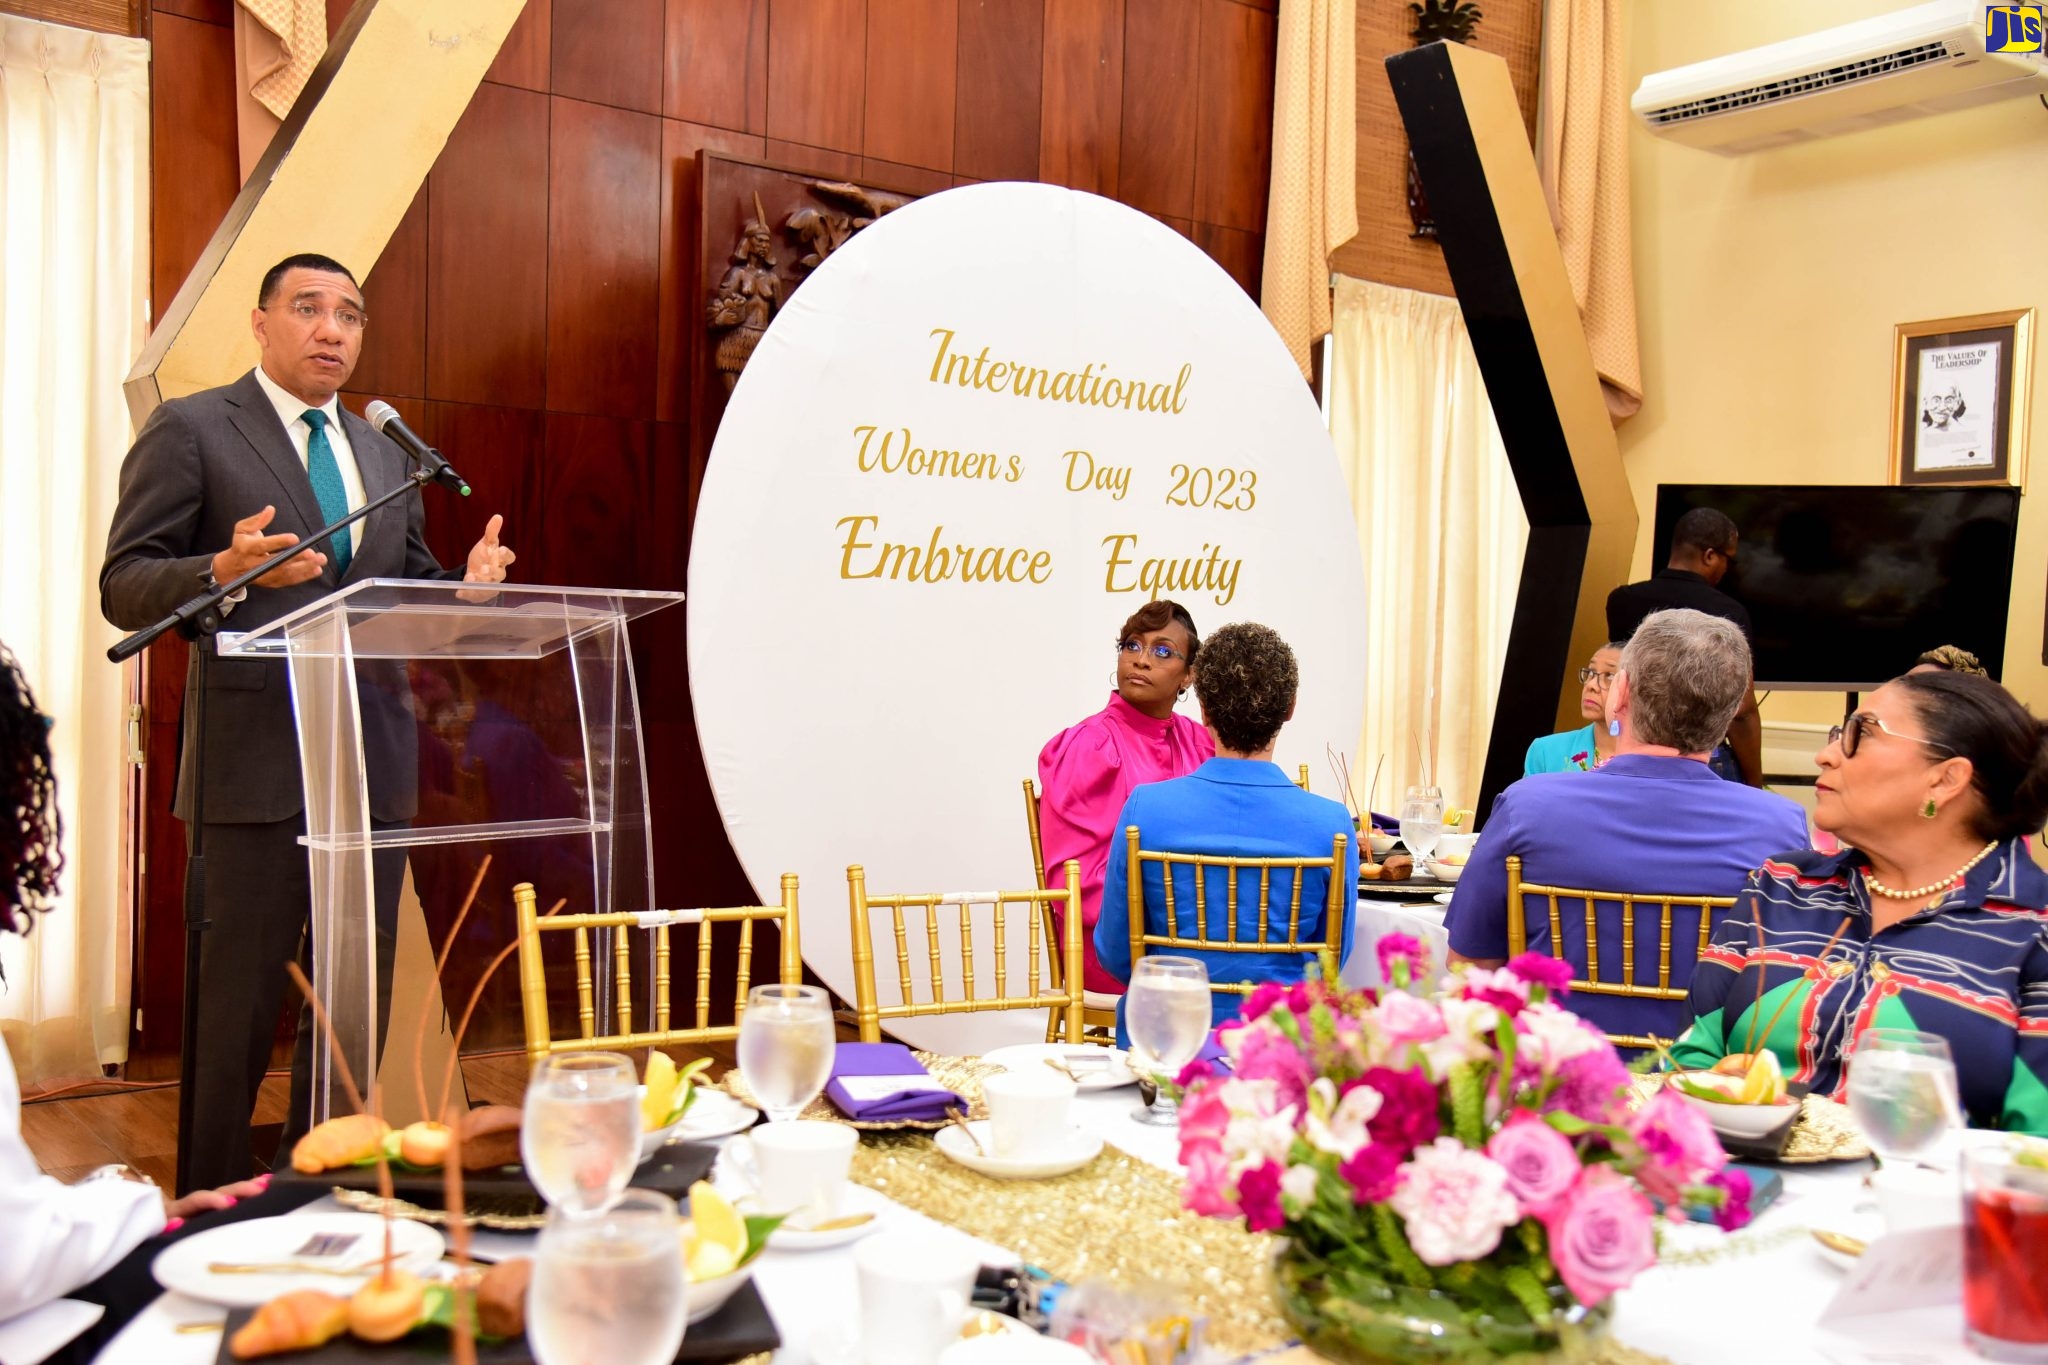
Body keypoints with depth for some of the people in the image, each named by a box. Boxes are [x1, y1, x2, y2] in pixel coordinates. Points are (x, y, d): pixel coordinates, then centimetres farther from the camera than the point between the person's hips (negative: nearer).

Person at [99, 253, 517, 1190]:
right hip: (258, 764, -6)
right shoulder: (190, 431, -1)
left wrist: (469, 583, -1)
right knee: (237, 1010, 0)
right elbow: (124, 587, -5)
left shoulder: (384, 451, 18)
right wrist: (224, 570, -24)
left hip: (374, 765, 6)